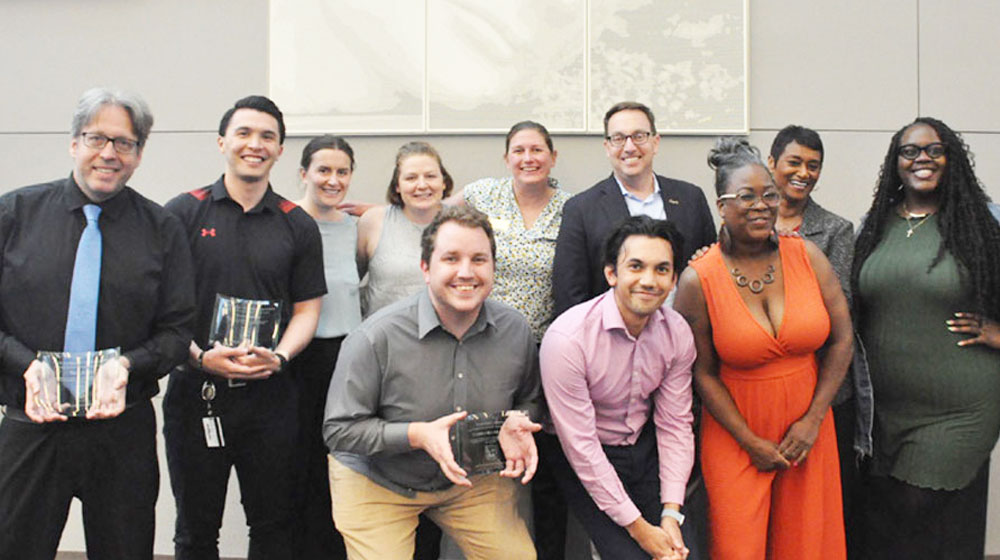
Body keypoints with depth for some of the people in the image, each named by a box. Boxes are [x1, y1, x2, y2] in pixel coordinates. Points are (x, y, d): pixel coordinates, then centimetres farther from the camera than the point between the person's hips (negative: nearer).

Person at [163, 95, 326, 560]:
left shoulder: (298, 225, 6)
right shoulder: (184, 213, 1)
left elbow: (307, 308, 6)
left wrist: (279, 356, -12)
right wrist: (200, 356, -16)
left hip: (271, 395, 1)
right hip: (195, 390, -1)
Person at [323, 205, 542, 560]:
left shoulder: (516, 330, -10)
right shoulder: (377, 337, -23)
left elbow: (528, 397, 9)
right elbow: (339, 430, -18)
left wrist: (516, 425, -14)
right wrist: (418, 435, -29)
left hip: (471, 477, 3)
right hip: (376, 482, -3)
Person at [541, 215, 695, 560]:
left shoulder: (678, 333, -10)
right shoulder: (567, 338, -27)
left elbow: (674, 425, -3)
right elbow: (581, 446, -22)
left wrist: (671, 514, -11)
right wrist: (638, 527, -18)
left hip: (646, 450, 4)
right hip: (586, 464, -4)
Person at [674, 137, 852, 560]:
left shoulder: (807, 256, -4)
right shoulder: (698, 279, -11)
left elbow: (842, 339, 2)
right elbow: (703, 374, -7)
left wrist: (813, 419, -3)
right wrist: (752, 442, -8)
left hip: (807, 431, 3)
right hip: (736, 437, -2)